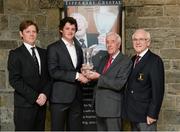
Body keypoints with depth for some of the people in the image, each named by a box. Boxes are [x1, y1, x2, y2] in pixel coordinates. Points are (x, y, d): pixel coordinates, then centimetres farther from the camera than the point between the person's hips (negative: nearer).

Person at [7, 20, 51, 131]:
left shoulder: (43, 53, 15)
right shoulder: (15, 54, -1)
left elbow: (49, 77, 11)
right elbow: (15, 80, -10)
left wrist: (45, 94, -6)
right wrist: (35, 97, -13)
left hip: (41, 103, 5)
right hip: (25, 105, -5)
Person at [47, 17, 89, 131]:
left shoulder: (78, 48, 16)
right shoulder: (53, 48, -4)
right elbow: (53, 72, -15)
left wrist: (83, 73, 0)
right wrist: (76, 75, -17)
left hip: (76, 97, 6)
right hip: (60, 97, -6)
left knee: (75, 128, 10)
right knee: (58, 128, 2)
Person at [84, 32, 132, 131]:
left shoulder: (125, 61, -11)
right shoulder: (104, 59, 13)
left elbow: (119, 84, -20)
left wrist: (99, 77, -21)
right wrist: (90, 74, -4)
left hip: (113, 108, -7)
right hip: (99, 106, 8)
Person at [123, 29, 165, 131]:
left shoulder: (155, 60, -11)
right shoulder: (133, 60, 12)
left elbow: (158, 90, -16)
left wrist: (152, 114, -18)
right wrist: (128, 110, 9)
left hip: (146, 115, -7)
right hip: (133, 114, 7)